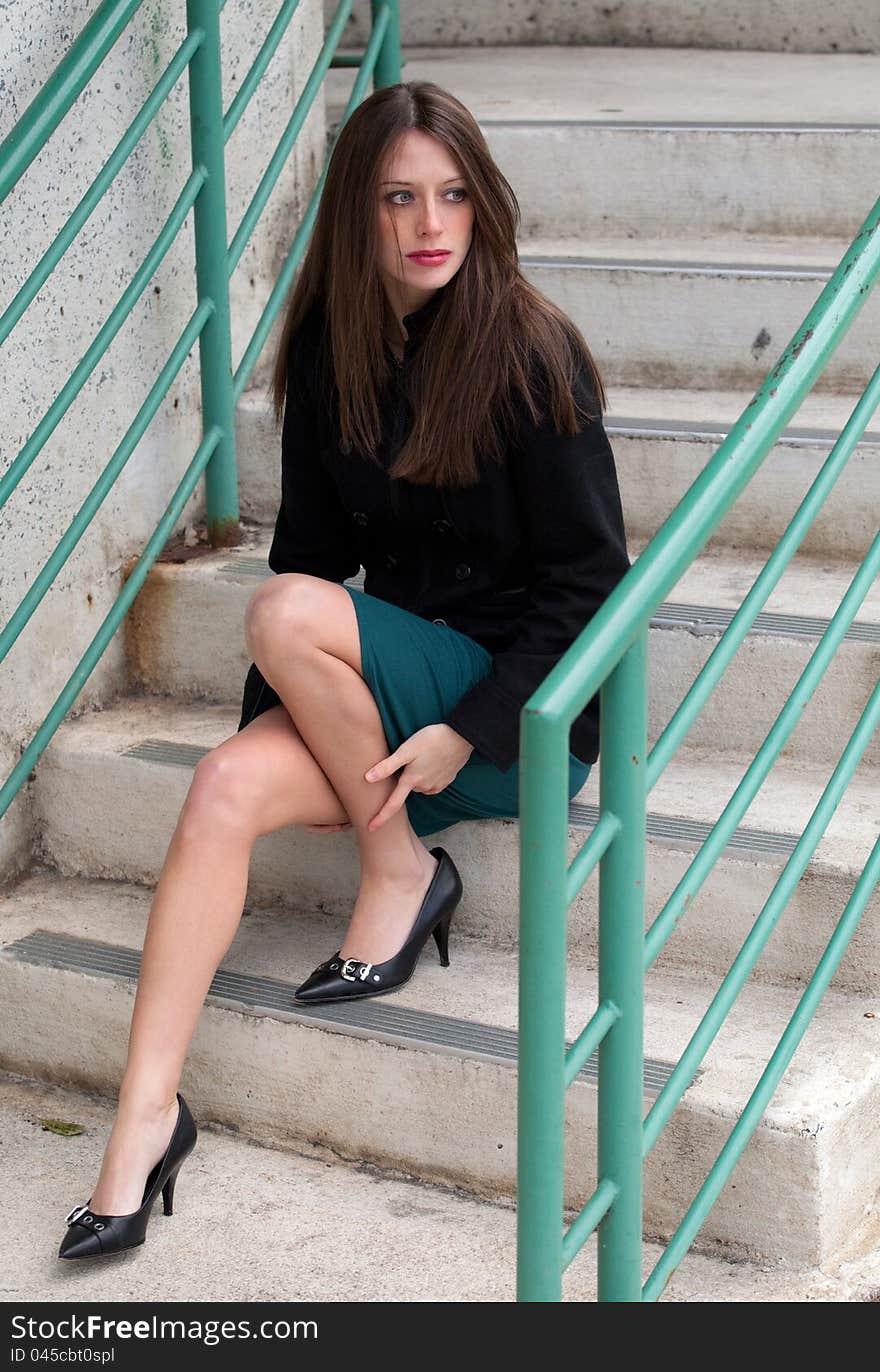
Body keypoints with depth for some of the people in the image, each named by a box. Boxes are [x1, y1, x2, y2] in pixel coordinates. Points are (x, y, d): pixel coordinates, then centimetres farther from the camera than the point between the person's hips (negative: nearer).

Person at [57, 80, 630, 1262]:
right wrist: (279, 713, -3)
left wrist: (466, 732, -19)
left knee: (287, 609, -27)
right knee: (227, 784, -21)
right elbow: (314, 534, 8)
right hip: (389, 681, 5)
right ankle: (148, 1114, -18)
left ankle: (402, 875, -8)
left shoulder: (528, 353, -13)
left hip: (527, 714, -5)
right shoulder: (331, 351, 3)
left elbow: (588, 579, -12)